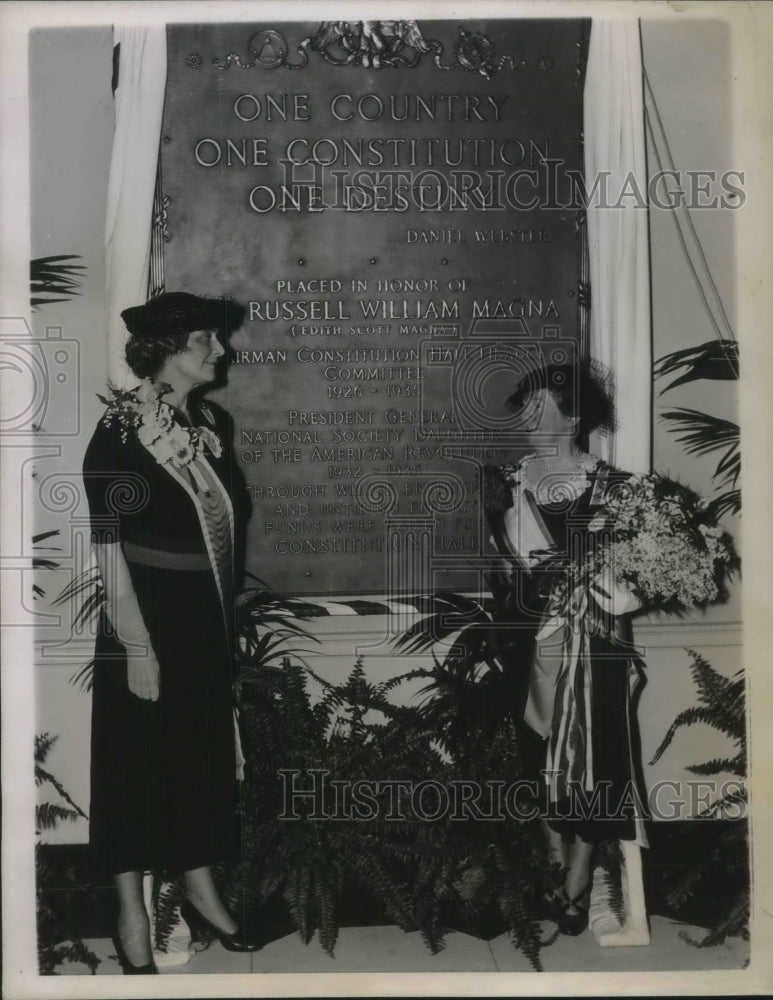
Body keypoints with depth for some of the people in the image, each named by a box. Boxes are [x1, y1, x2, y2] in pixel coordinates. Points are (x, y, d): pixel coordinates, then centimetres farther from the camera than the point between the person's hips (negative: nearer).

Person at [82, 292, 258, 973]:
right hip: (147, 624, -6)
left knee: (205, 753, 17)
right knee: (136, 763, 8)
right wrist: (137, 646, -18)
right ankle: (132, 913, 26)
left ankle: (202, 890, 35)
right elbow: (108, 549, -16)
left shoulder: (213, 424, 4)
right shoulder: (121, 431, -15)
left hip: (210, 624, 6)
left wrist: (226, 620, 11)